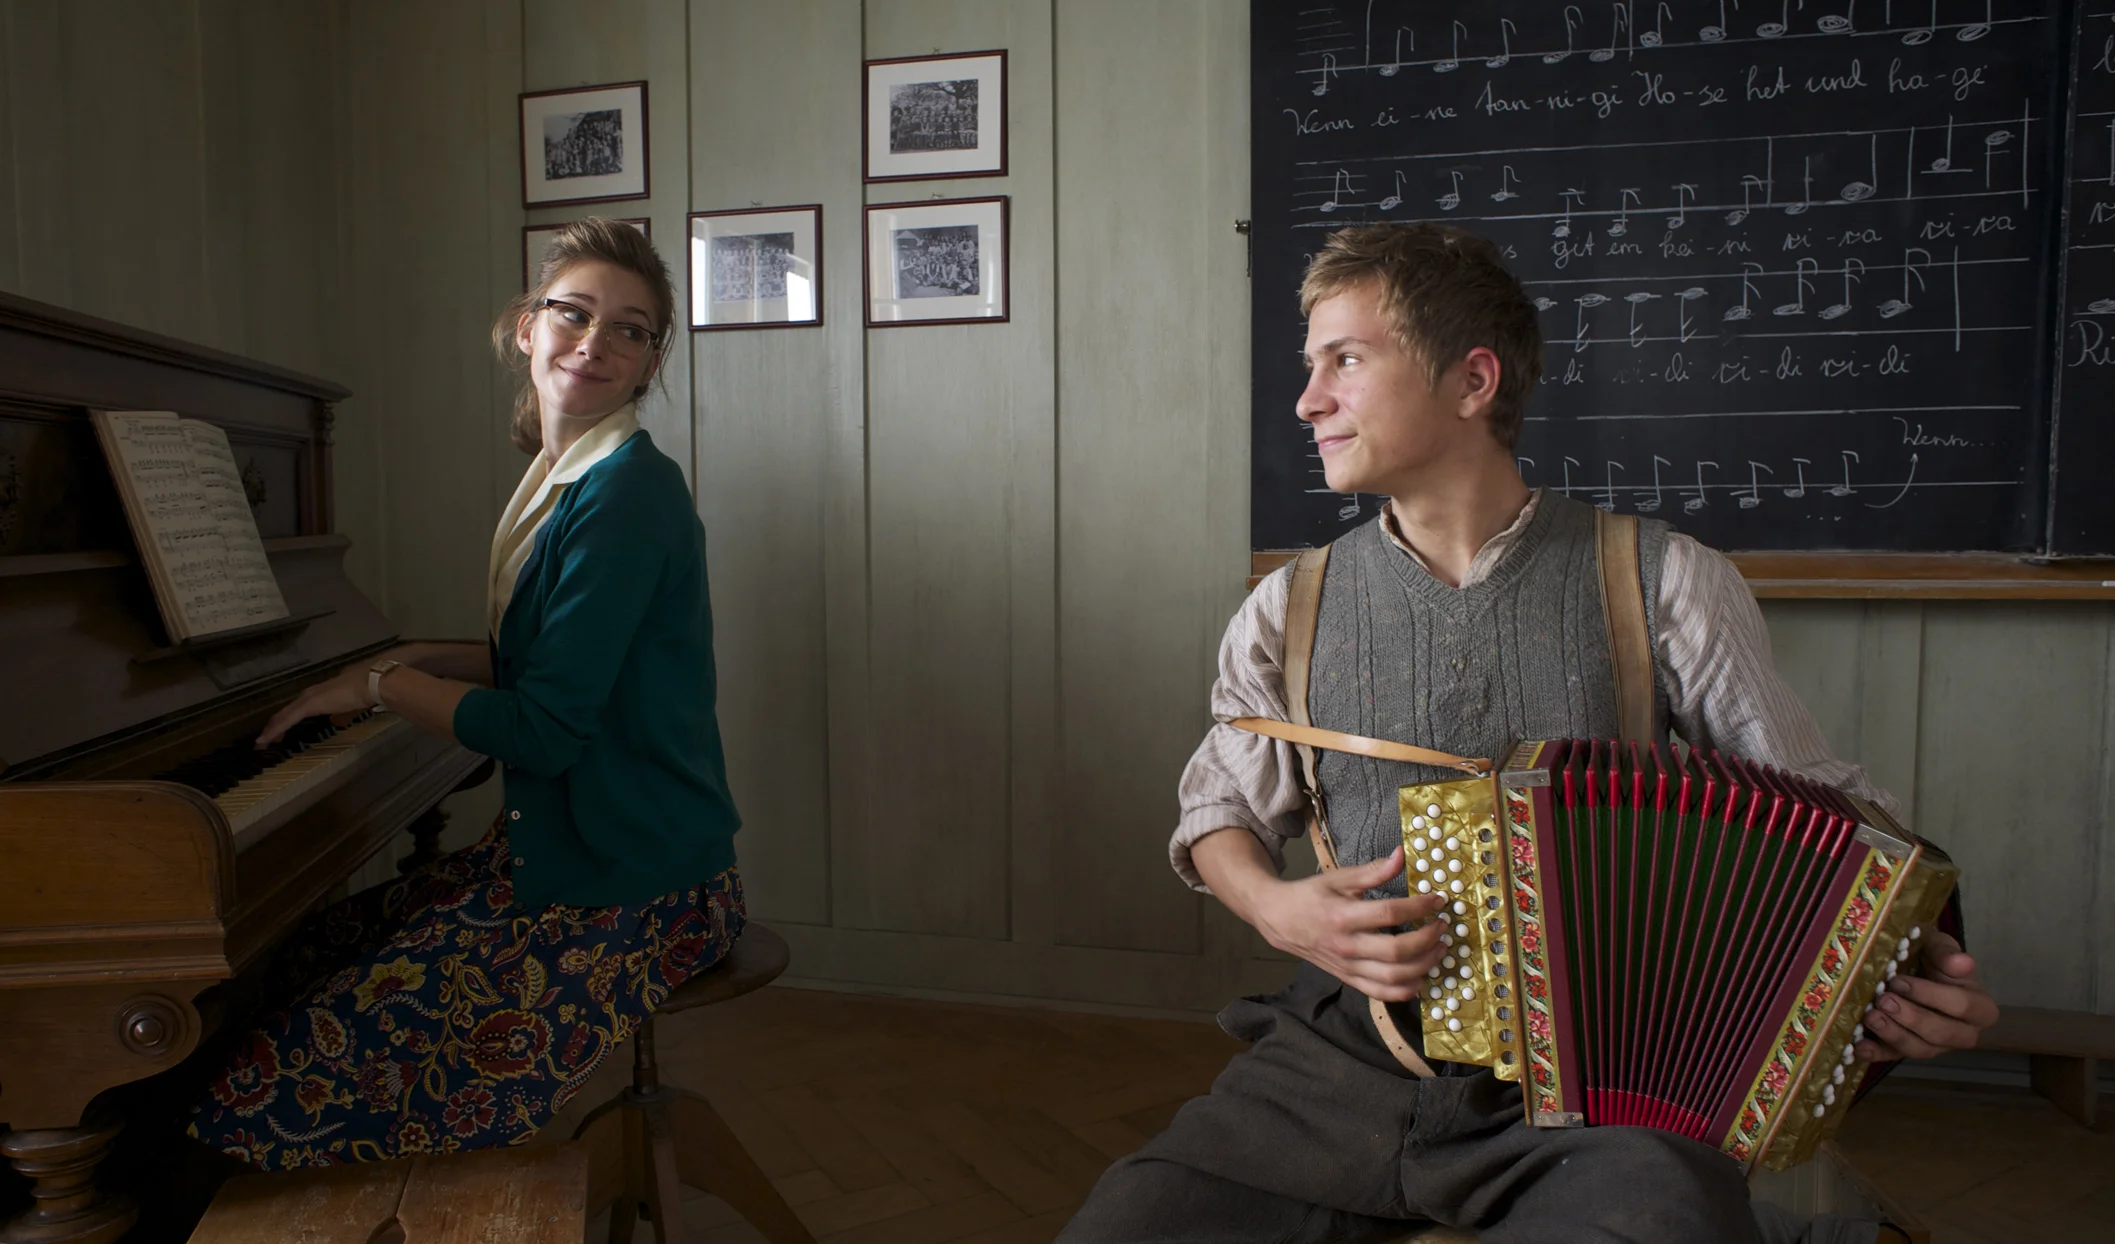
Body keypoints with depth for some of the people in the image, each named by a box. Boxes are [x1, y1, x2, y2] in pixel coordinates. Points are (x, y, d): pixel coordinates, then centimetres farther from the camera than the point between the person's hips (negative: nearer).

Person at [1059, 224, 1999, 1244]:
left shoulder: (1664, 583, 0)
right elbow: (1221, 809, 16)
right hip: (1344, 1058, 2)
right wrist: (1277, 908, -5)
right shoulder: (1288, 612, 7)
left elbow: (1820, 804, 7)